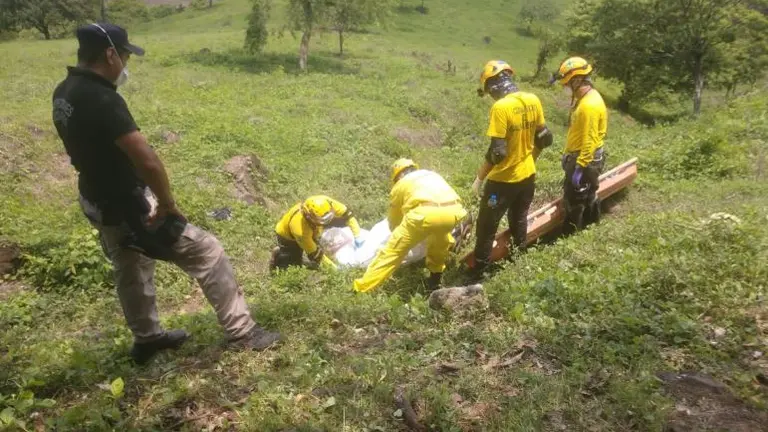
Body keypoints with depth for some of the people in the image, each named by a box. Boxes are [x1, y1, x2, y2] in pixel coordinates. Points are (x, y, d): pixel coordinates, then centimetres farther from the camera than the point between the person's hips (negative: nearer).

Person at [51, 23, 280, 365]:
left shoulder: (64, 93, 2)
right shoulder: (102, 100, -28)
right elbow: (148, 162, -33)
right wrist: (168, 204, -19)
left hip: (98, 202, 10)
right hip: (128, 208, -10)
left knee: (130, 269, 27)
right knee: (207, 253, -2)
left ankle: (146, 338, 45)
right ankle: (242, 332, 9)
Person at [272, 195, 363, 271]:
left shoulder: (325, 203, -37)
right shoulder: (300, 230, -45)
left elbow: (347, 213, -24)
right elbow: (314, 254, -33)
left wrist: (358, 236, -28)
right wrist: (336, 269, -29)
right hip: (287, 236, -5)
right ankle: (278, 255, 18)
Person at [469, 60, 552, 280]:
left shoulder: (501, 107, -23)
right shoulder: (533, 100, -2)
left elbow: (497, 152, -25)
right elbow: (544, 138, 7)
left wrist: (479, 179, -15)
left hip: (503, 179, -7)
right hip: (528, 175, 7)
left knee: (487, 226, 7)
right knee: (519, 220, 24)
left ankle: (478, 271, 17)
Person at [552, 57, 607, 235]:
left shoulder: (589, 105, -25)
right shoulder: (586, 98, 7)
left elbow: (589, 141, -26)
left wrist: (579, 167, -24)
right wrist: (568, 155, 21)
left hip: (585, 160, -10)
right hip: (580, 156, 10)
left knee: (574, 200, 2)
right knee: (587, 197, 21)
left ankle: (570, 235, 14)